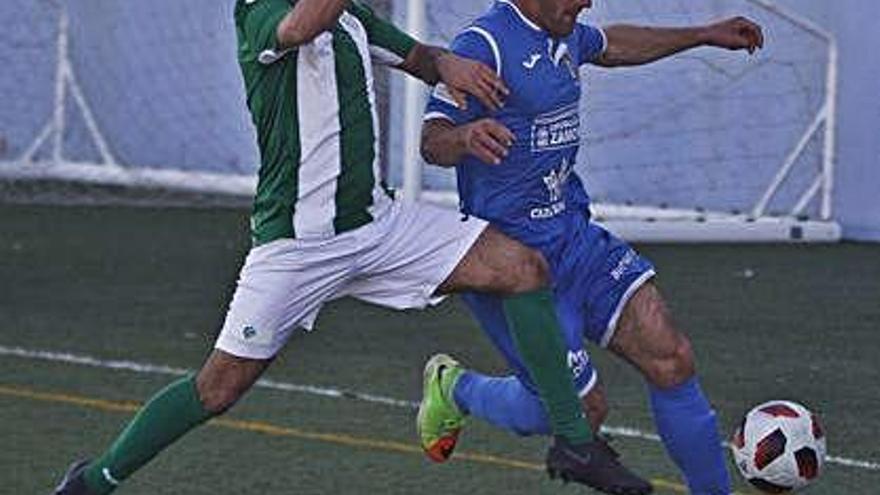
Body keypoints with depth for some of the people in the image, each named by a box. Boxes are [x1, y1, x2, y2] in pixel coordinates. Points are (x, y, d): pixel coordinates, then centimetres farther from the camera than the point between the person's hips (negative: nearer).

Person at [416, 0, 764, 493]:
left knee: (671, 359, -9)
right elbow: (432, 141, -24)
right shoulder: (485, 43, -18)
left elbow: (610, 46, 33)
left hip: (575, 236, 8)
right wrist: (465, 137, -48)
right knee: (583, 409, -2)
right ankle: (457, 388, 24)